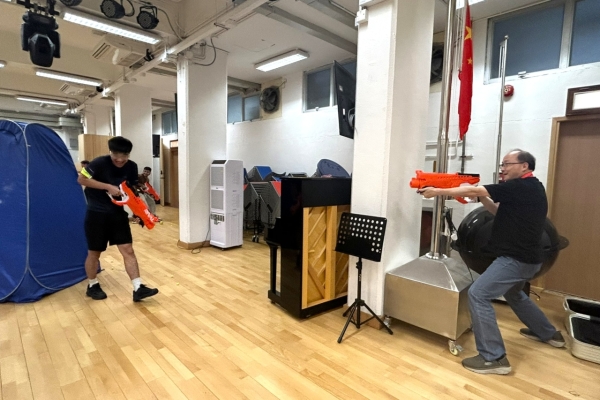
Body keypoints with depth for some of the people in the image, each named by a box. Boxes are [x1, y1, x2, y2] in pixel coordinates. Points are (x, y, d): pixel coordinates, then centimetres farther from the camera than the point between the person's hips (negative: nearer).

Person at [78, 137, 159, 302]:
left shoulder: (132, 167, -3)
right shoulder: (99, 163, -16)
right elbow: (81, 179, -14)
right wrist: (108, 187, -23)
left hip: (118, 213, 4)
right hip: (97, 214, -3)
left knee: (128, 250, -2)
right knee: (94, 252, 9)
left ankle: (138, 288, 0)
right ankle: (92, 286, 32)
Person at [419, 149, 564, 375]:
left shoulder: (521, 187, -17)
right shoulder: (529, 188, 12)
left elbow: (473, 190, -21)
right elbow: (501, 212, 16)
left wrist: (438, 191, -17)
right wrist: (482, 198, 1)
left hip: (516, 258, -11)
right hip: (525, 257, 11)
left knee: (478, 294, -14)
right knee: (513, 294, 32)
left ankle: (494, 358, -8)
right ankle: (548, 333, 50)